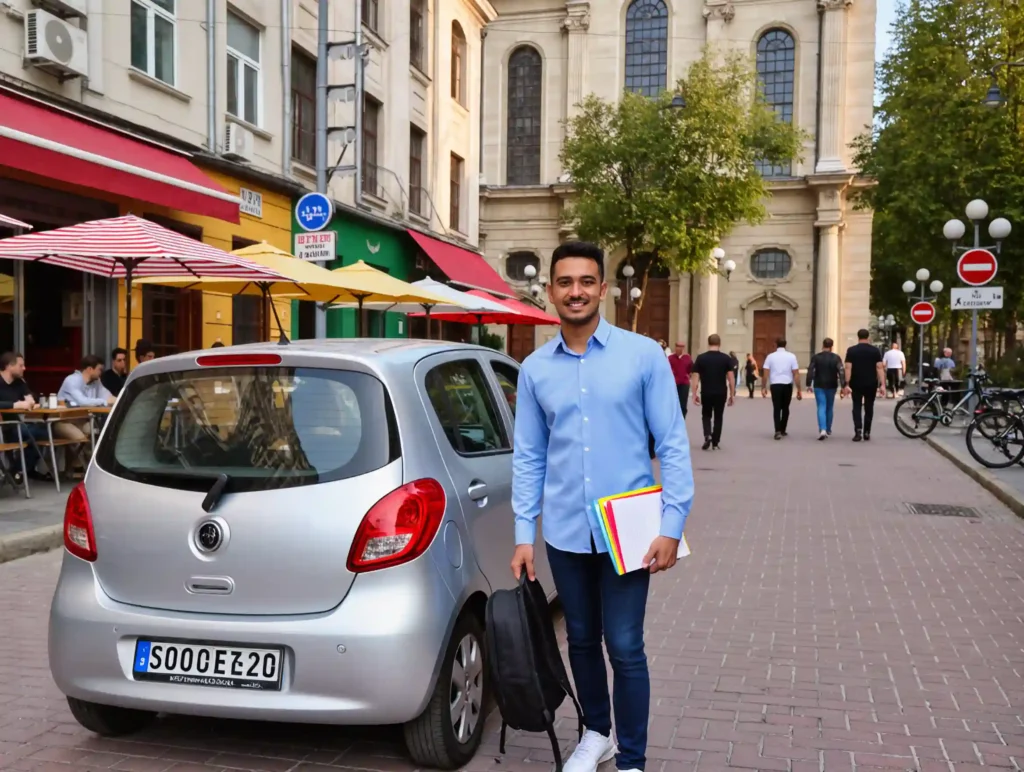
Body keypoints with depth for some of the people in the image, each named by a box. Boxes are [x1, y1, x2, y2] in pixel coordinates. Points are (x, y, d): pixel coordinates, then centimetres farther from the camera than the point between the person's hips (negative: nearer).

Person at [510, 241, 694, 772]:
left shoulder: (644, 355, -5)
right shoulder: (534, 368, 3)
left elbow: (672, 444, -5)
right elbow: (528, 456, 6)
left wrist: (672, 526, -11)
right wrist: (523, 535, 3)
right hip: (564, 533, 3)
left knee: (625, 648, 0)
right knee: (581, 641, 17)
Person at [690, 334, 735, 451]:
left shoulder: (701, 358, -2)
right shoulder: (726, 358, -1)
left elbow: (696, 378, -3)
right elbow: (731, 378, -2)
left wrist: (694, 394, 2)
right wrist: (732, 394, 5)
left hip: (706, 393, 0)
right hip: (721, 393, 0)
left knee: (706, 416, 17)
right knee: (718, 418, 13)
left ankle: (707, 436, -5)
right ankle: (715, 443, 15)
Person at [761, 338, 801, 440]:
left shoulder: (770, 356, 1)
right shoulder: (791, 356, 1)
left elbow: (765, 374, -3)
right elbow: (796, 374, -2)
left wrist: (763, 387, 4)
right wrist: (799, 389, 1)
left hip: (775, 385, -1)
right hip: (787, 385, 1)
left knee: (776, 408, 3)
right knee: (785, 408, 17)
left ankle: (778, 431, -11)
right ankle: (782, 430, 24)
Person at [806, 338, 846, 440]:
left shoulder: (815, 357, -2)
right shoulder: (836, 358, -1)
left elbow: (810, 371, -6)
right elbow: (841, 371, -9)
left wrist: (808, 384, -3)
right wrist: (843, 385, -12)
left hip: (819, 386, -1)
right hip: (831, 386, 1)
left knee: (821, 408, -6)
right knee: (829, 408, 16)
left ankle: (822, 429, -25)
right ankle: (828, 430, 25)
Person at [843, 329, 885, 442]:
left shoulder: (851, 350, -2)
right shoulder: (875, 351, 1)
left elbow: (848, 368, -8)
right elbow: (880, 368, -5)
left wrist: (847, 384, -9)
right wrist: (882, 384, -6)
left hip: (856, 384, -1)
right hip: (871, 384, 1)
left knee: (857, 407, 4)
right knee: (869, 408, 12)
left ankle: (858, 431, -13)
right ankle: (866, 432, 17)